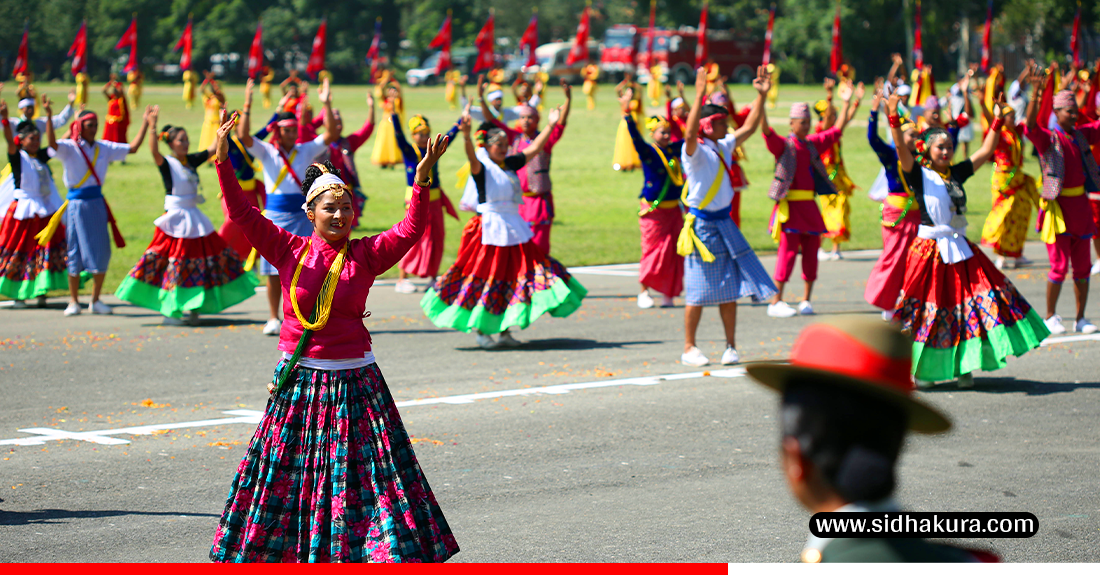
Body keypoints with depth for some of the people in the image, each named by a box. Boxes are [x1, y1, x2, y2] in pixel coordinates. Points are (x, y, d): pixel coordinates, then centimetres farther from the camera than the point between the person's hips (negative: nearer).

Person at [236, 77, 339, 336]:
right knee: (274, 271, 2)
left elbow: (331, 135, -1)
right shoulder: (267, 152, 2)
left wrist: (327, 105, -10)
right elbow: (243, 136, -12)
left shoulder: (306, 150, 7)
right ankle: (274, 318, 12)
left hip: (301, 215, 1)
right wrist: (247, 106, -21)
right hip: (275, 214, -1)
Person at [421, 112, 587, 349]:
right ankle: (479, 330, 6)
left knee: (514, 275, 6)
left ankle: (503, 330, 13)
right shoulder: (483, 167, -9)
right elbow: (472, 158, -31)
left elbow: (534, 149, 19)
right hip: (491, 230, -7)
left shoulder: (509, 164, 12)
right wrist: (466, 136, -50)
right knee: (487, 276, -4)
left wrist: (551, 125, 16)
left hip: (514, 229, 7)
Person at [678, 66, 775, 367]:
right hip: (702, 226, -7)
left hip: (724, 224, 7)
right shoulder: (696, 151, -13)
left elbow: (750, 127, 17)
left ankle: (730, 347, 12)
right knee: (698, 291, -2)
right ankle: (689, 348, 7)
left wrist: (762, 95, 8)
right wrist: (699, 94, -41)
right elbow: (690, 133, -34)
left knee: (730, 288, 6)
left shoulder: (723, 148, 9)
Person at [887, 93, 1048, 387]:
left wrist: (997, 122, 10)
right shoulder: (919, 175, -5)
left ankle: (962, 367, 11)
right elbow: (902, 151, -21)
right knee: (926, 309, -1)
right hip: (931, 249, -5)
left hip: (960, 250, 5)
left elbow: (985, 151, 16)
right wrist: (893, 118, -33)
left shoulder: (956, 173, 10)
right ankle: (918, 370, 10)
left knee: (967, 308, 2)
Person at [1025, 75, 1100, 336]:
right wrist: (1036, 94, -38)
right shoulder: (1047, 138, -7)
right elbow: (1031, 126, -26)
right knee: (1060, 265, -6)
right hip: (1058, 207, -6)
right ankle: (1051, 317, 9)